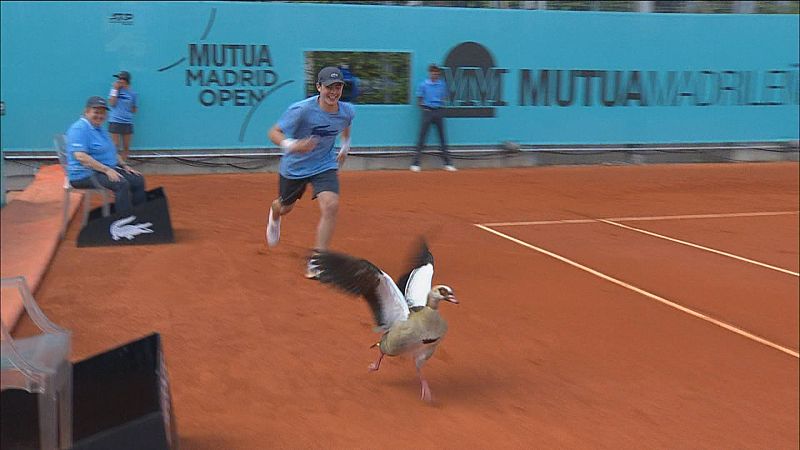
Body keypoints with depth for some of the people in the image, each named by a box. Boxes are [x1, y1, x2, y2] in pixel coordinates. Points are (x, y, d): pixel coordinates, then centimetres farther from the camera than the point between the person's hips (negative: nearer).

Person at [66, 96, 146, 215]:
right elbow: (80, 156, -25)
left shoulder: (100, 129, 18)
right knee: (122, 184, -30)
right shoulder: (79, 129, -13)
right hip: (85, 175, -10)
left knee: (138, 180, -2)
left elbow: (112, 153, 27)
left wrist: (124, 165, 10)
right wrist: (106, 170, -27)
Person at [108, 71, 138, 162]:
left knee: (126, 147, 6)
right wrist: (115, 90, -10)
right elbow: (112, 103, -9)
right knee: (116, 145, -3)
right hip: (115, 121, -2)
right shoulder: (115, 89, 2)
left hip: (127, 122, 2)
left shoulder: (132, 93, 6)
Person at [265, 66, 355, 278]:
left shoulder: (347, 111, -12)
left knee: (330, 206, -23)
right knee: (285, 207, 21)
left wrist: (345, 146, 13)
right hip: (294, 166, -2)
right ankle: (274, 214, 63)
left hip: (325, 165, 2)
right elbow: (273, 132, -25)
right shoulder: (301, 110, -27)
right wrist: (292, 145, -43)